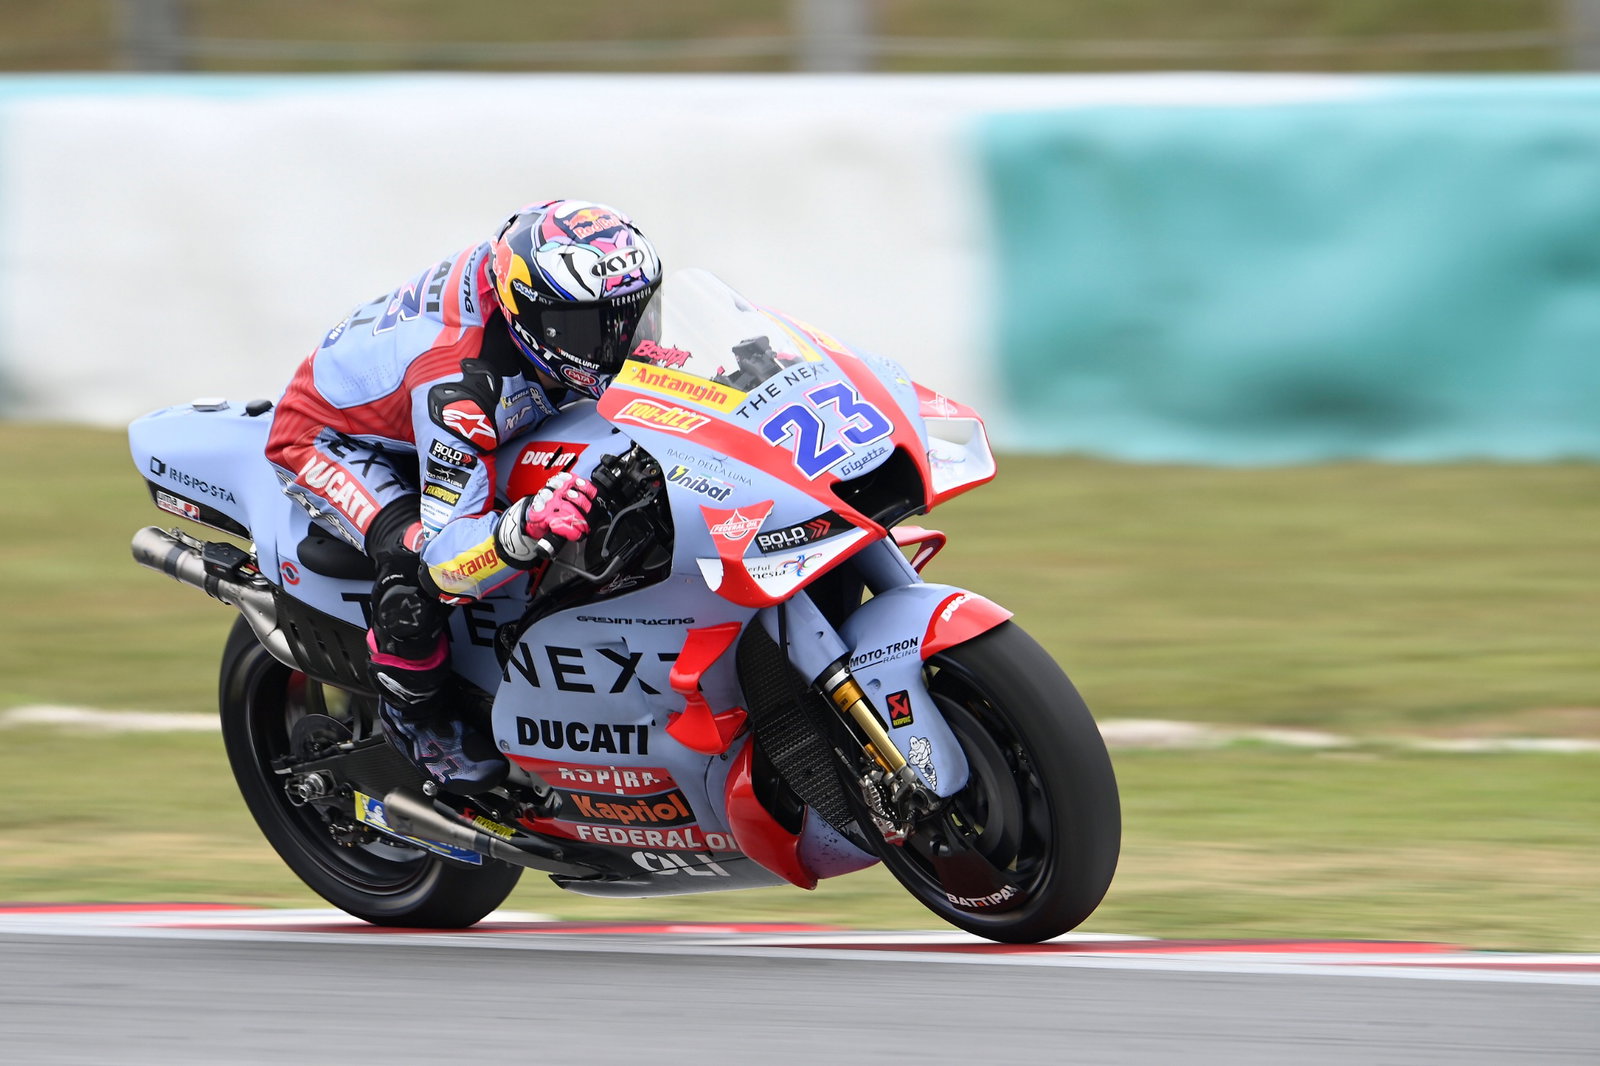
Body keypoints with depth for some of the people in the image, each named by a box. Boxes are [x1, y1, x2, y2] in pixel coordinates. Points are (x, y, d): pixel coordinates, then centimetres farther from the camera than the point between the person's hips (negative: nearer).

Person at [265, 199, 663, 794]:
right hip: (326, 438, -9)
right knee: (415, 555, -33)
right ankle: (413, 712, -8)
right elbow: (445, 554, -45)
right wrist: (523, 533, -63)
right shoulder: (459, 382, -43)